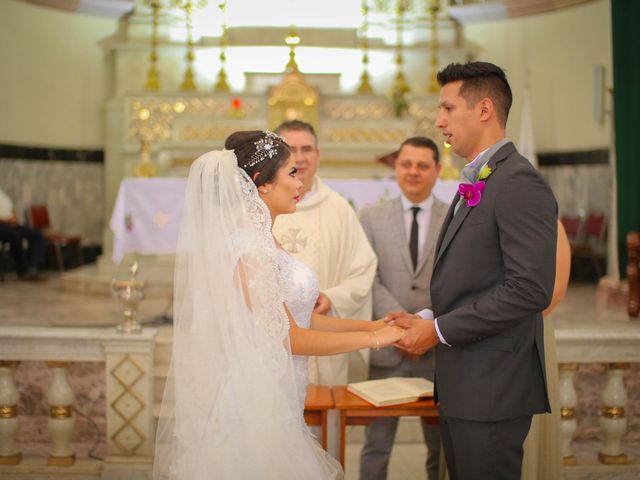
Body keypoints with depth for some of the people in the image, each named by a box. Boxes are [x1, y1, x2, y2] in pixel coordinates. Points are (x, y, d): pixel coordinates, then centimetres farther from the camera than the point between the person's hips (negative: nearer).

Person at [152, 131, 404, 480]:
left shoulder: (263, 241, 9)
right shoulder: (249, 250, -19)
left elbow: (298, 316, 12)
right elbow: (290, 337, -18)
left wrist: (369, 325, 10)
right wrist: (373, 339, -9)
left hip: (275, 402, 9)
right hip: (258, 406, -9)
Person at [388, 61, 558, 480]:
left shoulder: (520, 183, -14)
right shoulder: (475, 183, 17)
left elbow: (530, 288, -23)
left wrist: (439, 330, -18)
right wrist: (426, 319, 4)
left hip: (492, 388, -9)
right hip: (461, 386, 9)